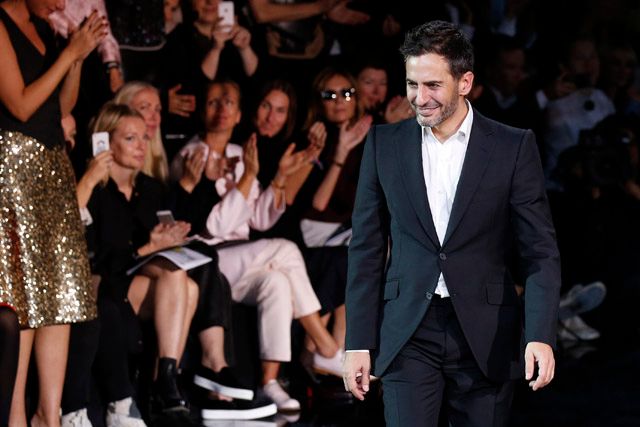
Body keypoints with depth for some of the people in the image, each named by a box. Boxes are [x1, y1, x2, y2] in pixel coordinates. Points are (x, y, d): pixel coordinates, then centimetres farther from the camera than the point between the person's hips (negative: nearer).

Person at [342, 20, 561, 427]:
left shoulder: (514, 148, -1)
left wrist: (540, 335, -16)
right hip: (408, 335, 1)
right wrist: (359, 344, 2)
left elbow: (540, 251, -3)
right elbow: (367, 250, 7)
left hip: (485, 341, -1)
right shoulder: (384, 145, 5)